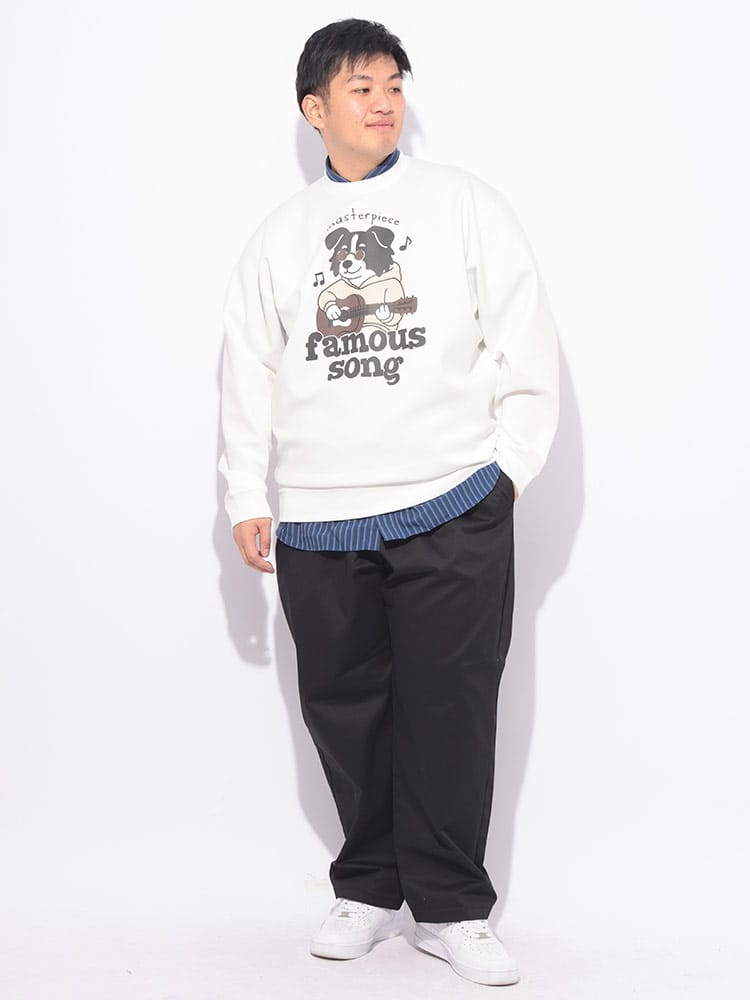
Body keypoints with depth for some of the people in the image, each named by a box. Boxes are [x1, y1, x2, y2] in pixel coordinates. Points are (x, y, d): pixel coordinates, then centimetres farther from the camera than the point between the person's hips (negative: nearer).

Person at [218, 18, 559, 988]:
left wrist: (512, 462, -1)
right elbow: (249, 369, 15)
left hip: (452, 512, -2)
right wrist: (245, 496, 10)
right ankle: (371, 889, 24)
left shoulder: (463, 202, 6)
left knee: (449, 709, 0)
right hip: (318, 521, 3)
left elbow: (524, 333, 5)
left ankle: (451, 907, 12)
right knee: (343, 707, 8)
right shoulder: (278, 236, 14)